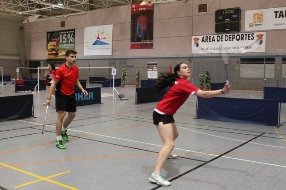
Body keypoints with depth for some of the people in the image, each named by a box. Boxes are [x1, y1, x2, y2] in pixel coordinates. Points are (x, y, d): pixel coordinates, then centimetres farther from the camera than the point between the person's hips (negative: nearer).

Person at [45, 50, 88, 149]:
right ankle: (58, 140, -3)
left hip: (71, 95, 7)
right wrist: (48, 98, -23)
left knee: (72, 114, 17)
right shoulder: (61, 70, -21)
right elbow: (53, 84, -19)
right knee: (61, 115, -13)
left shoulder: (76, 68, -1)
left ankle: (63, 130, 43)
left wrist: (82, 89, 1)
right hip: (61, 95, -7)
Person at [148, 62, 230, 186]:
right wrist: (222, 91, -39)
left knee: (174, 135, 32)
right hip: (161, 114, -10)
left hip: (166, 114, 10)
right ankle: (155, 174, -29)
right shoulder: (183, 83, -21)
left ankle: (166, 154, 58)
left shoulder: (181, 82, 8)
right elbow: (202, 94, -33)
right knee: (169, 144, -22)